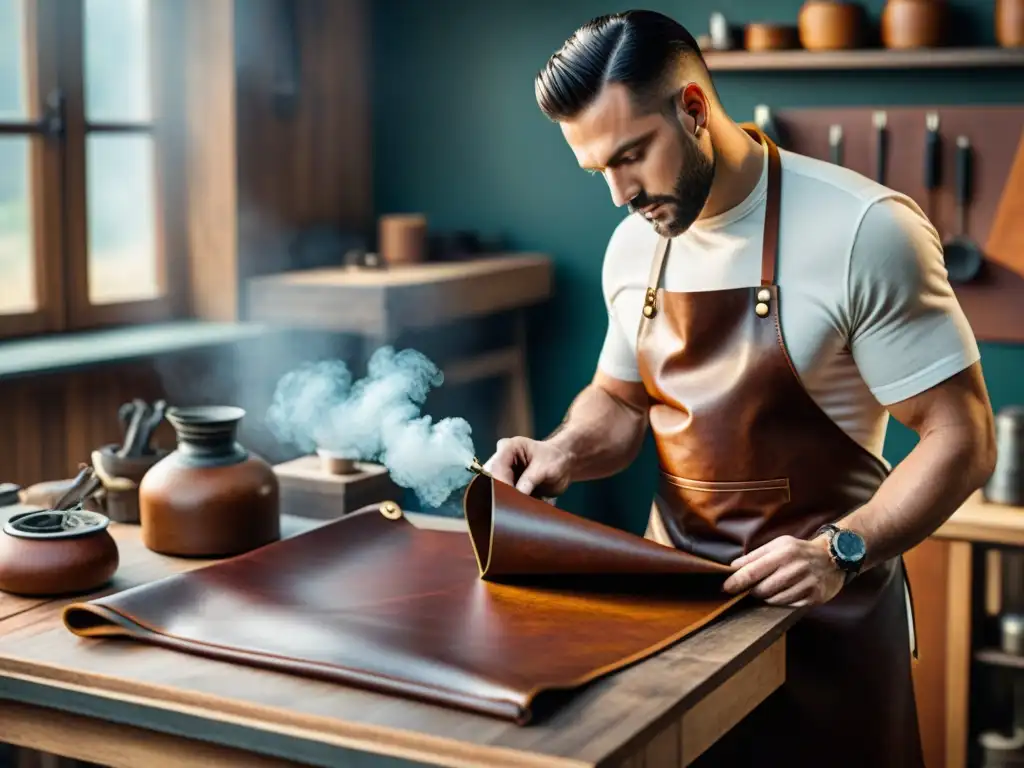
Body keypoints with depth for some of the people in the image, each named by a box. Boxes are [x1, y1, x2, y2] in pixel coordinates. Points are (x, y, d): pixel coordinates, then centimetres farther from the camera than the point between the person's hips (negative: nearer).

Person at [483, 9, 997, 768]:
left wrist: (841, 552, -27)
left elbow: (962, 438, -15)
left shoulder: (864, 229, -18)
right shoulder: (634, 246, 1)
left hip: (822, 606, -5)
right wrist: (562, 454, -4)